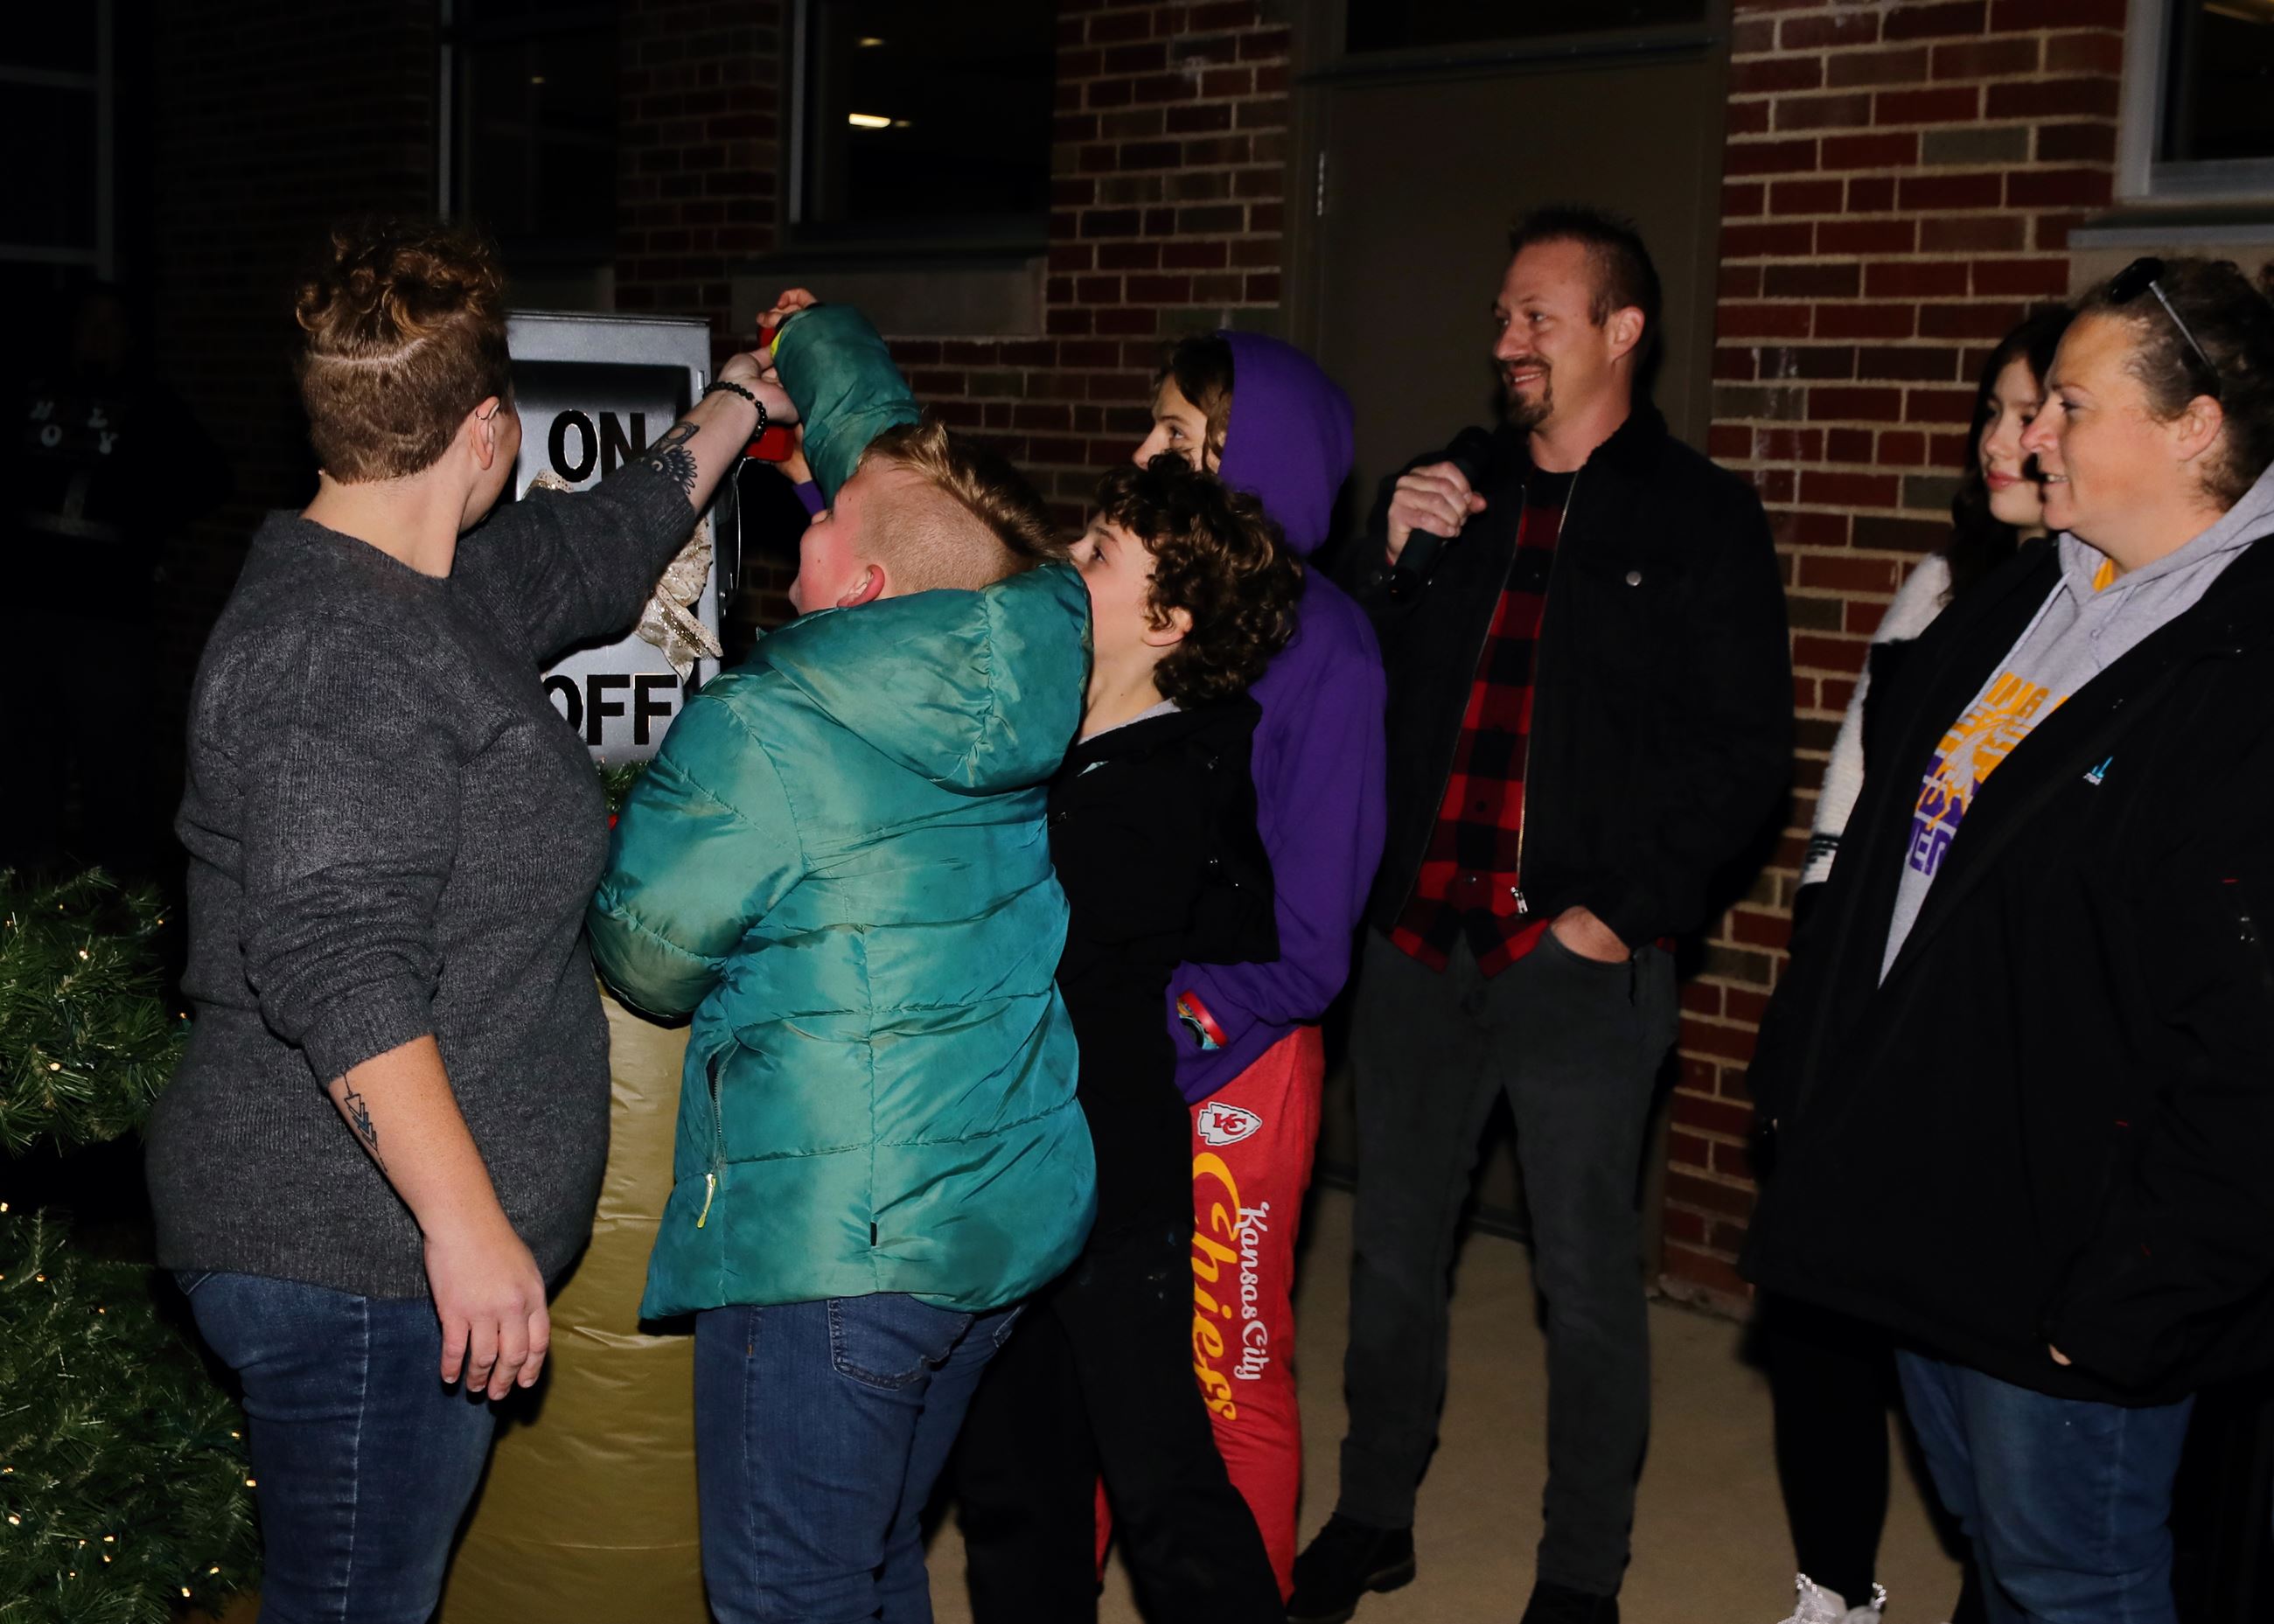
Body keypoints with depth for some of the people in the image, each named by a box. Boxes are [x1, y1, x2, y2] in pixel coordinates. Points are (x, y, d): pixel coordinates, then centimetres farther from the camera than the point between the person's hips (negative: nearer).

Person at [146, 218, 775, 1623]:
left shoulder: (437, 589, 12)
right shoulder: (336, 653, -20)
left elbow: (601, 544, 32)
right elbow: (336, 970, -27)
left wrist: (738, 404, 44)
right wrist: (466, 1225, -26)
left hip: (396, 1244, 10)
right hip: (357, 1261, -10)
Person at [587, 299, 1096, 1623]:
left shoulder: (756, 731, -17)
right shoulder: (1021, 670, 0)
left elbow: (651, 955, -3)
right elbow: (888, 446, 19)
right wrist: (818, 336, 34)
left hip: (832, 1237, -7)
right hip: (1019, 1212, 8)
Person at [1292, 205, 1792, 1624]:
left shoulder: (1700, 518, -1)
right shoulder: (1451, 488, 11)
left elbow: (1745, 754, -4)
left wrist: (1625, 911, -11)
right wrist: (1390, 560, -4)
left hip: (1585, 964, -4)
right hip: (1418, 945, 5)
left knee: (1589, 1281, 5)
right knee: (1394, 1253, 15)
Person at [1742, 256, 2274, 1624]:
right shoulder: (2015, 606, 9)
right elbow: (1880, 858, 17)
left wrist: (2129, 1305, -21)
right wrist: (1809, 1074, 15)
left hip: (2065, 1267, -8)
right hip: (1925, 1213, 8)